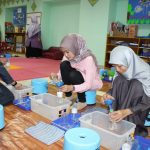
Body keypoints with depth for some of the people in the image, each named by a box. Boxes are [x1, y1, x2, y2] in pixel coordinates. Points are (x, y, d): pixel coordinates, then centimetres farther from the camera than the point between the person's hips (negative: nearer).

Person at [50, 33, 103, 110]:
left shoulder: (88, 59, -32)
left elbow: (88, 84, -35)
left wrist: (72, 88, -50)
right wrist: (57, 75, -30)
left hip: (92, 83, -6)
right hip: (78, 79, 6)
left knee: (73, 75, -34)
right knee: (64, 65, -20)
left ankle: (82, 101, -10)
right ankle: (68, 96, -6)